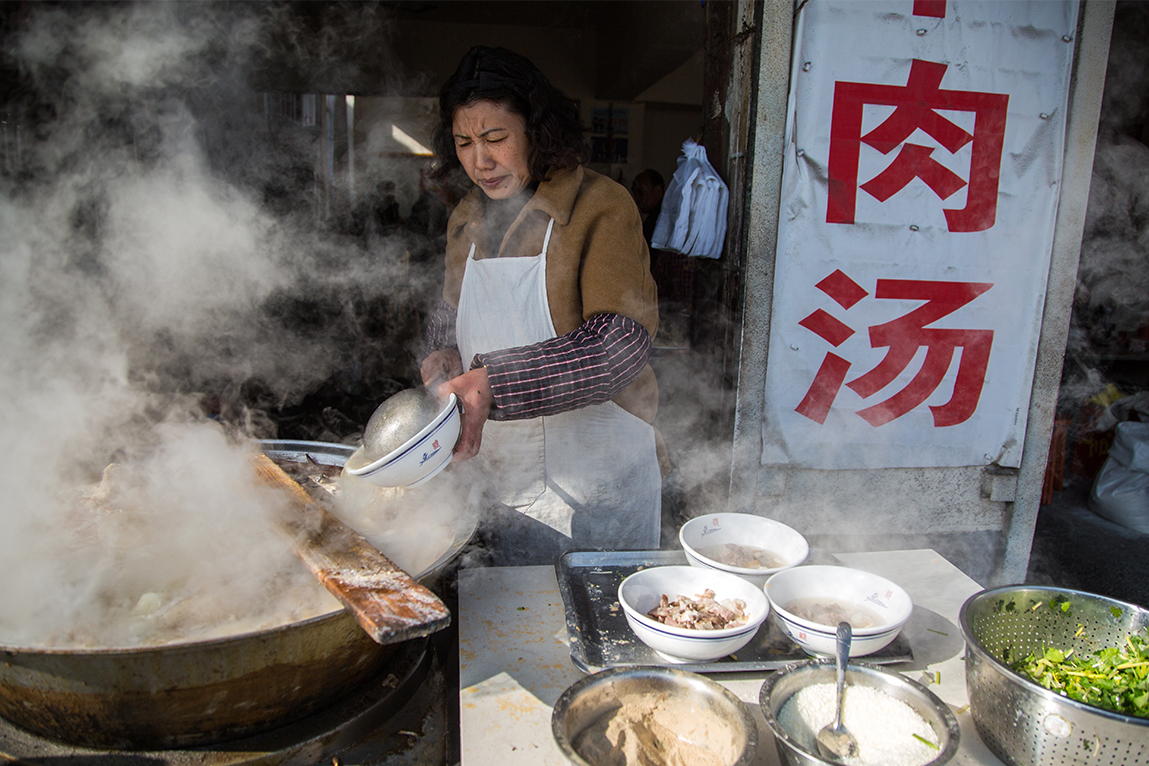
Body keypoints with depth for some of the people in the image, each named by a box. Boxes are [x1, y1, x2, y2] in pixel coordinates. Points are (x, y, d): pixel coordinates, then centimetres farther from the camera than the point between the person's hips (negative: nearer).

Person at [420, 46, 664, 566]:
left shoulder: (602, 207, -13)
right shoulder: (466, 220, 7)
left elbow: (620, 343, -24)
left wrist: (495, 382, -32)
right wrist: (444, 354, -3)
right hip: (495, 474, 5)